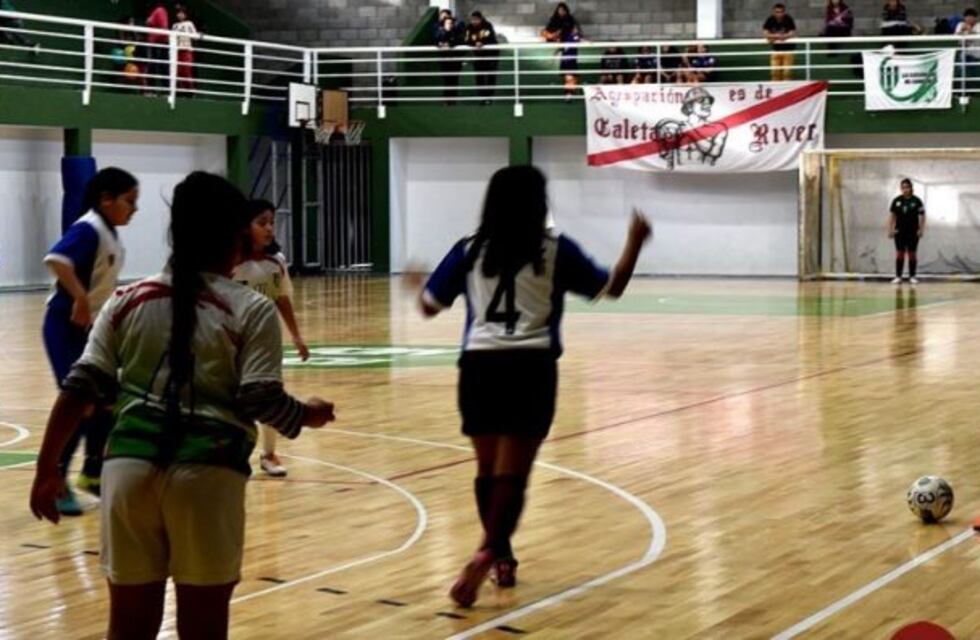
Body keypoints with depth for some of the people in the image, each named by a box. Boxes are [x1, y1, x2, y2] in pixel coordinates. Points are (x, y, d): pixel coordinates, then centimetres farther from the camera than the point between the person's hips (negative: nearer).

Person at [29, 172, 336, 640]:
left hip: (130, 466, 3)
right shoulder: (251, 309, 0)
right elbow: (262, 401, -7)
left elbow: (81, 390, 6)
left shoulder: (128, 300, 9)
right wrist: (308, 415, 14)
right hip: (208, 473, -3)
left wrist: (47, 470, 13)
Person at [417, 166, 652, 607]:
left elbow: (428, 306, 9)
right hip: (531, 368, -2)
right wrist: (635, 242, 20)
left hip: (480, 366, 2)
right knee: (512, 472, -4)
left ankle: (502, 558, 26)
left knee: (488, 469, 16)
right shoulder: (556, 251, 1)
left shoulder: (470, 251, 5)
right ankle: (486, 556, -22)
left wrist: (421, 286, 32)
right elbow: (612, 288, 6)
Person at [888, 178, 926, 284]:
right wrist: (890, 229, 0)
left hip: (913, 233, -2)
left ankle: (912, 276, 10)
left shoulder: (916, 201, -3)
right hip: (900, 232, 2)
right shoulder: (897, 200, 4)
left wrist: (921, 230, -8)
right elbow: (892, 215, 6)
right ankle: (898, 277, 6)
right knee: (899, 254, 2)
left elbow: (922, 216, -2)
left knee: (912, 254, 3)